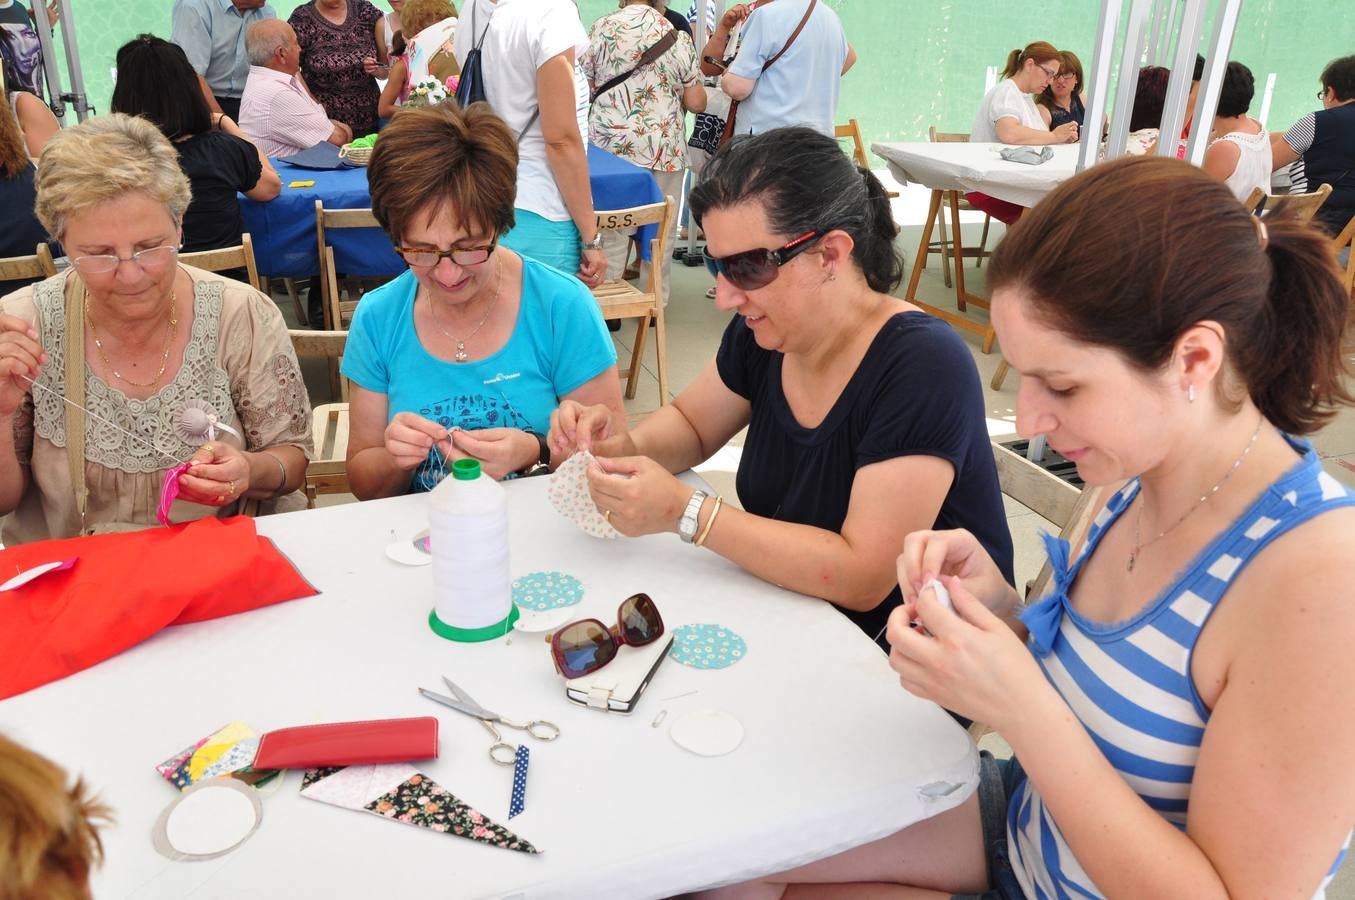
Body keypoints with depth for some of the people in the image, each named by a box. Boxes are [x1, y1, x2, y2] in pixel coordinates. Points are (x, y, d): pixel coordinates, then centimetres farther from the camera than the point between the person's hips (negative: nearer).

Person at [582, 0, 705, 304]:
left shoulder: (600, 29, 0)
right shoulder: (678, 37, -1)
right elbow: (696, 102, 0)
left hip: (609, 144, 1)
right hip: (662, 149, 0)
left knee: (611, 228, 6)